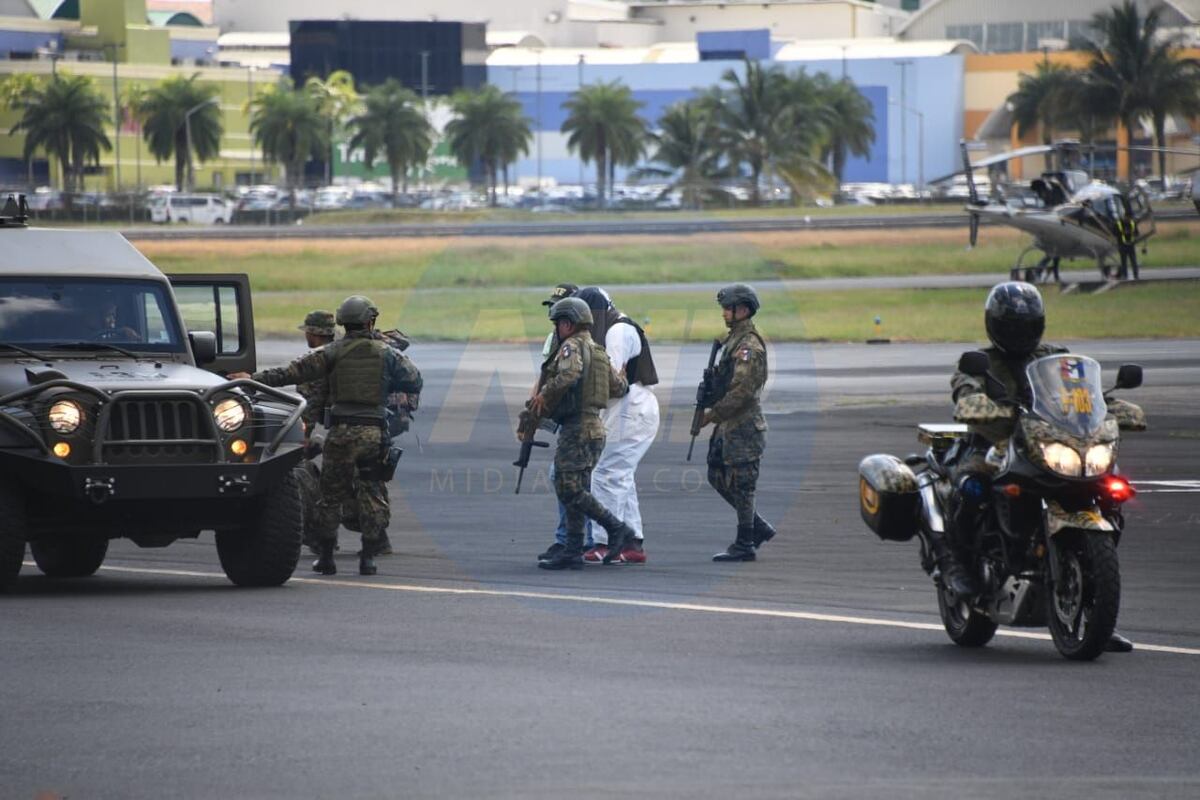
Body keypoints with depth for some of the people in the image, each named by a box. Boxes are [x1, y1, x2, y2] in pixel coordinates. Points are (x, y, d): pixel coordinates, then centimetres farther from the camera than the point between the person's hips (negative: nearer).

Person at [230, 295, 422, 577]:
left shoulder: (333, 352, 0)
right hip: (373, 432, 1)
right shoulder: (386, 353, 2)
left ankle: (325, 556, 11)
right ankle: (367, 558, 5)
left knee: (331, 495, 9)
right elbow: (414, 382, 5)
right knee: (372, 496, 9)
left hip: (341, 432, -1)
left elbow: (294, 371, -7)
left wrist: (255, 378, -6)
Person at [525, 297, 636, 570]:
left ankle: (617, 529, -12)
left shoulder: (572, 346, -9)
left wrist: (544, 394, -15)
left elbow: (569, 374, -30)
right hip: (592, 426, 10)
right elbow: (619, 386, 22)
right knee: (571, 490, 10)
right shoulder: (597, 351, 18)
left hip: (577, 427, -10)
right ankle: (572, 552, 8)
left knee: (570, 488, -11)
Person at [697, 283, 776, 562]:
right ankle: (759, 528, 22)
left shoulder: (749, 346, -17)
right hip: (729, 426, 10)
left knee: (741, 485, -4)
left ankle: (744, 546, 1)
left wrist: (712, 415, -18)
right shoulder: (735, 340, 15)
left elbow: (741, 390, -23)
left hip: (744, 427, -10)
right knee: (718, 477, 14)